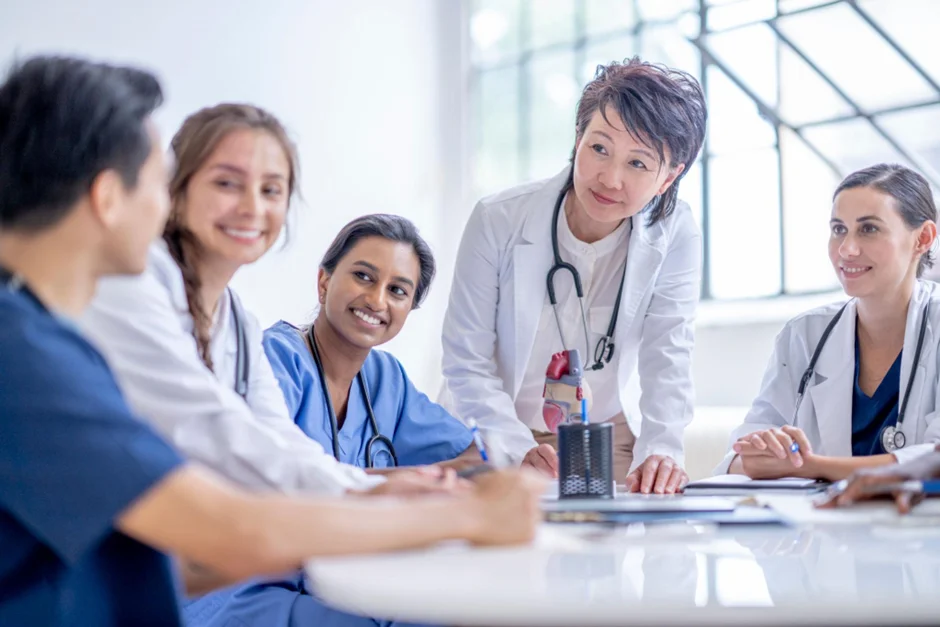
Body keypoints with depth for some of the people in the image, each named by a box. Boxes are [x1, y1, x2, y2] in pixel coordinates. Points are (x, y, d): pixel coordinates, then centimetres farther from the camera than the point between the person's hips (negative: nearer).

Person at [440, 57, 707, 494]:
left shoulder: (674, 234, -12)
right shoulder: (497, 222, -17)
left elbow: (667, 357, -14)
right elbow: (467, 363, -16)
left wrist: (660, 450, -31)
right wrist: (521, 451, -30)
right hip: (490, 438, -2)